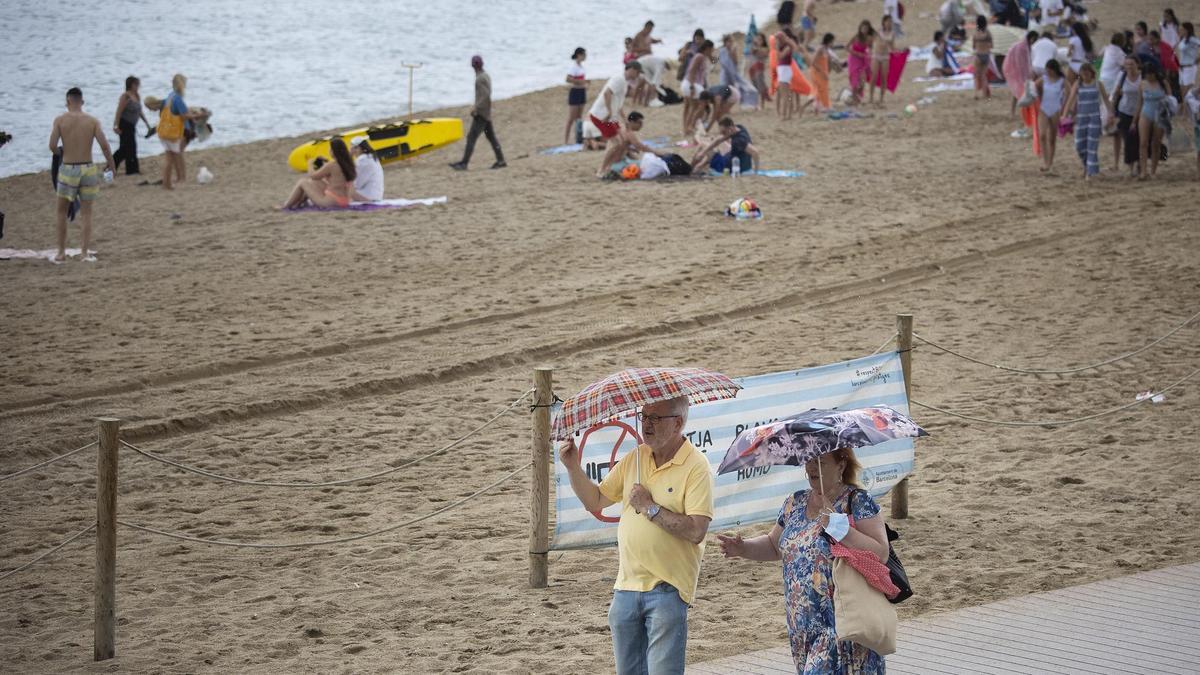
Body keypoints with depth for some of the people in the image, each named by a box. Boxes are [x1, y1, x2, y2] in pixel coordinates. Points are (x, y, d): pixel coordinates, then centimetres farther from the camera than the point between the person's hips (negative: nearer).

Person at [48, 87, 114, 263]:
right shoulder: (93, 121, -2)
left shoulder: (60, 120, -5)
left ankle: (61, 252, 12)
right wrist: (111, 162, 7)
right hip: (88, 169, 1)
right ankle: (85, 252, 3)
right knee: (86, 213, 11)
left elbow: (52, 146, -11)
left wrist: (58, 153, 12)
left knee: (61, 211, 15)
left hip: (68, 169, -1)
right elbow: (104, 145, -10)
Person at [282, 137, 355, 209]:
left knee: (302, 182, 6)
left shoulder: (331, 165, -20)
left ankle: (286, 206, 20)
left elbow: (313, 176, -6)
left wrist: (310, 165, 13)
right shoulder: (347, 164, 2)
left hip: (331, 202, -8)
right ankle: (297, 204, 32)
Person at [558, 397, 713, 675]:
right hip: (627, 586, 7)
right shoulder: (634, 459, 11)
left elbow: (696, 531, -19)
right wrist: (573, 467, 2)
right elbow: (595, 501, 15)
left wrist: (650, 507, -16)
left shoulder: (695, 467, -11)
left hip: (667, 588, -7)